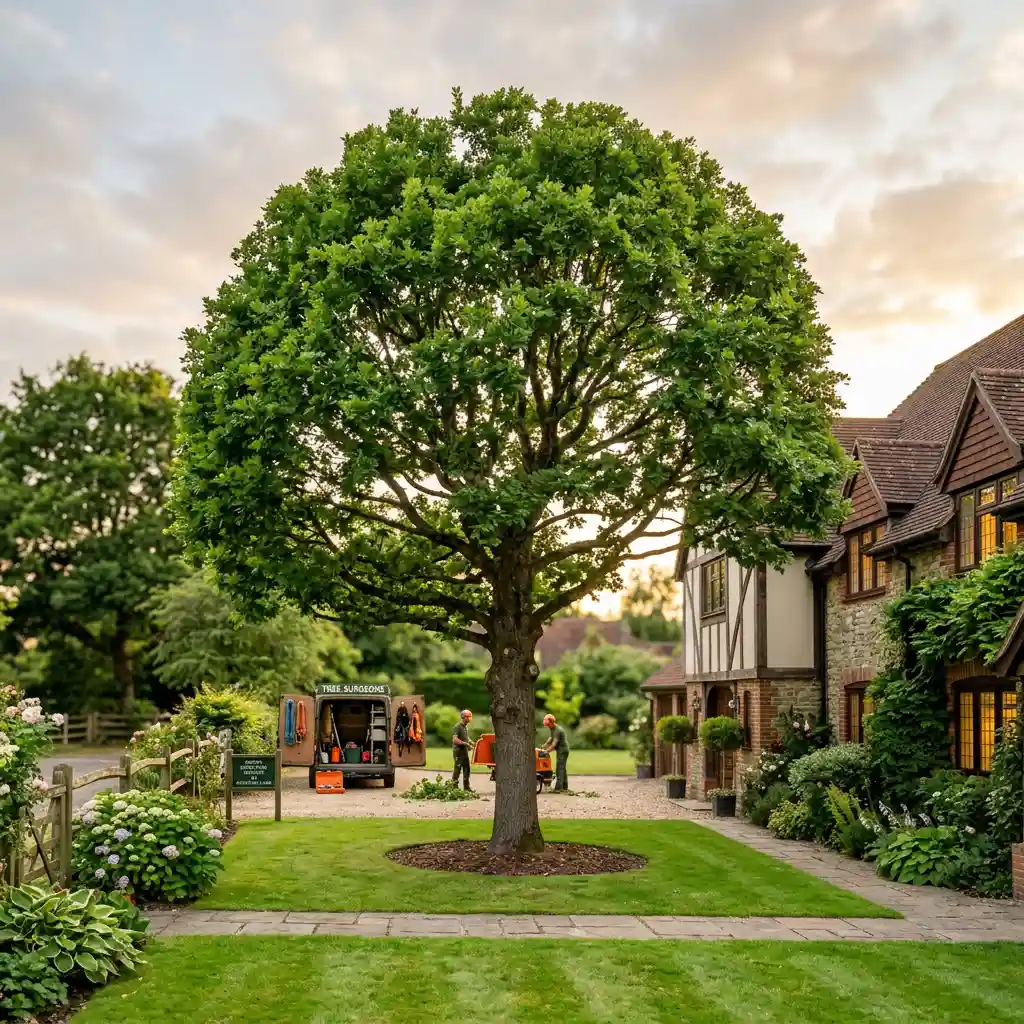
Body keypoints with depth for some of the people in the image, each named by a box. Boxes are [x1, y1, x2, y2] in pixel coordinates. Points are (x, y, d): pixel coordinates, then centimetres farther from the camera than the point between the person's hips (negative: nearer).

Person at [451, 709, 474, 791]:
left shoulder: (466, 727, 12)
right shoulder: (457, 727, -16)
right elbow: (455, 740, -25)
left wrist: (471, 742, 7)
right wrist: (465, 743, -25)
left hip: (465, 751, 9)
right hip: (458, 751, -9)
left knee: (466, 769, 10)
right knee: (457, 769, -4)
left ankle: (466, 788, 17)